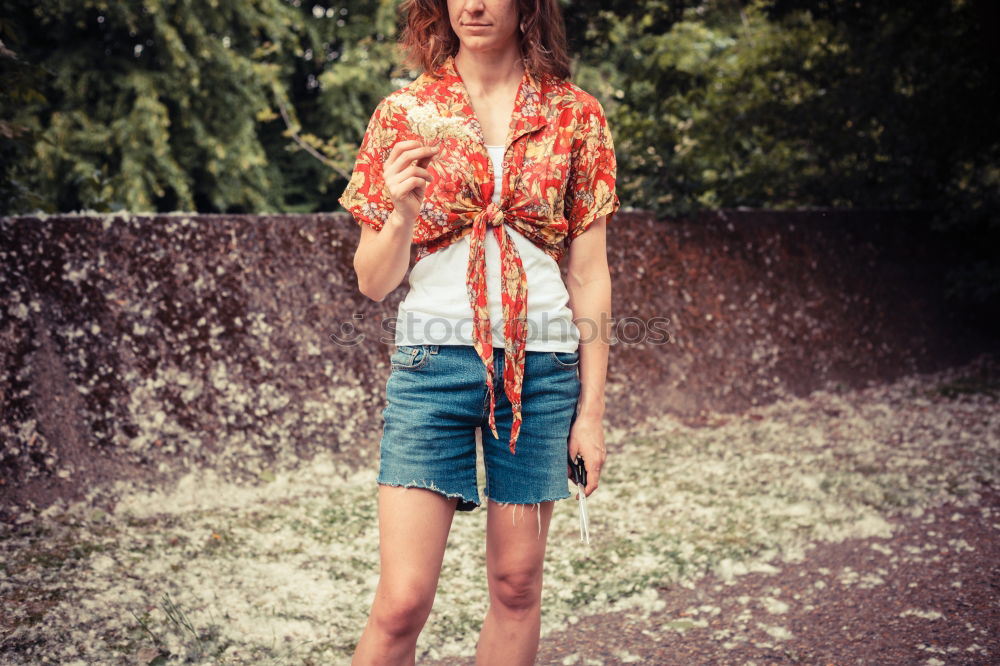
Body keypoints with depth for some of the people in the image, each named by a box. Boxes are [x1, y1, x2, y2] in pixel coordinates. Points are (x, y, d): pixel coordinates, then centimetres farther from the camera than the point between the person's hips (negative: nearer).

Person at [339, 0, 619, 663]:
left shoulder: (576, 116, 5)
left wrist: (592, 408, 2)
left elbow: (589, 273, 6)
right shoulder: (405, 111, 4)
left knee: (517, 586, 8)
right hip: (433, 362, -1)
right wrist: (402, 212, -16)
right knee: (402, 601, -7)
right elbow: (373, 282, 4)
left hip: (542, 368, 1)